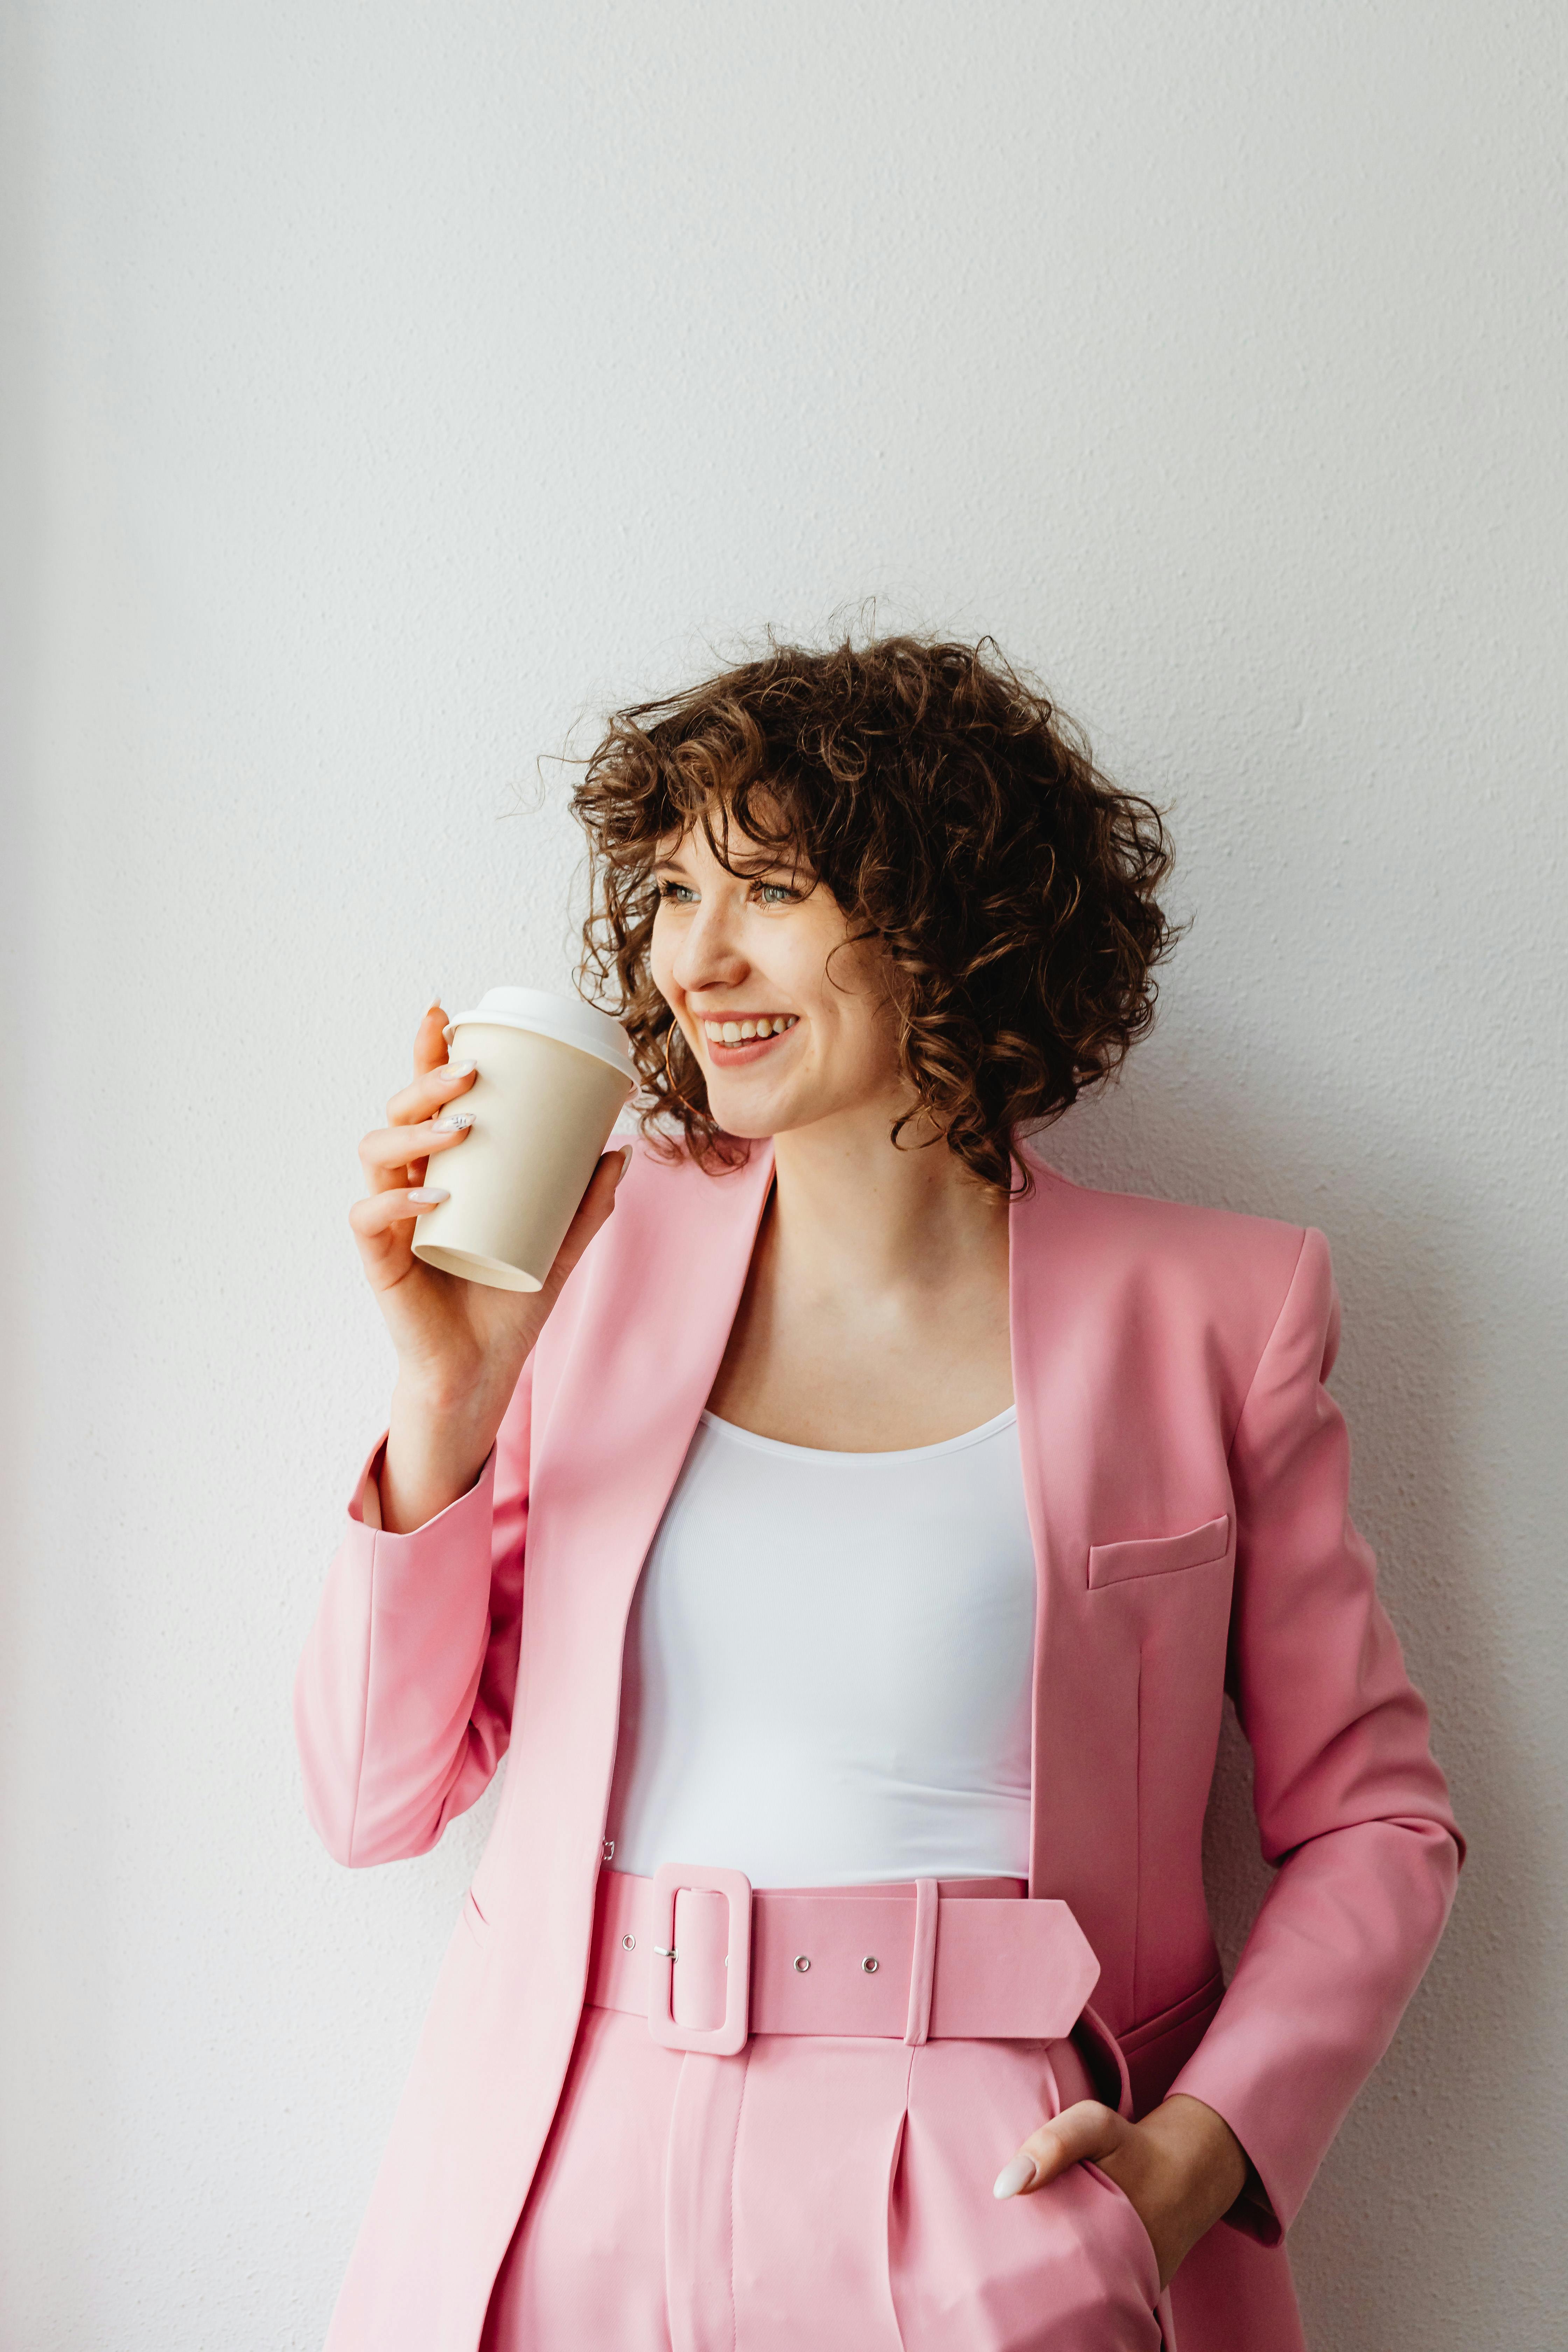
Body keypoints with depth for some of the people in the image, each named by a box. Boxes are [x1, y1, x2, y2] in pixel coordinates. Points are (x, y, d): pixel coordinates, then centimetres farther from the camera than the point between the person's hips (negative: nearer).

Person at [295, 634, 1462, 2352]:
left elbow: (1372, 1819, 4)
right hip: (573, 2207, 3)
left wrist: (1207, 2147, -11)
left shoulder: (1206, 1311, -3)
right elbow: (376, 1798, 2)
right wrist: (447, 1402, -11)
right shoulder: (597, 1255, 1)